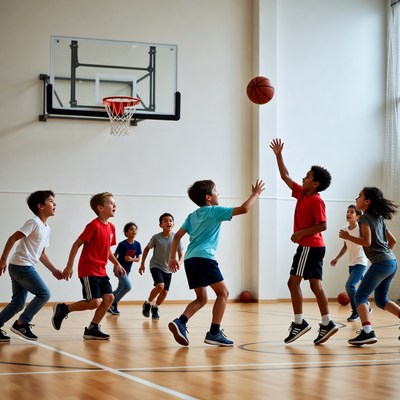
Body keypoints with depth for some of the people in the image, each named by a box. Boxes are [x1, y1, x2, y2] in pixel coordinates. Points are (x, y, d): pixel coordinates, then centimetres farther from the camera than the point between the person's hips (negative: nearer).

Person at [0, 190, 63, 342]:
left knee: (18, 303, 8)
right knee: (44, 294, -10)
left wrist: (54, 270, 19)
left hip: (26, 267, 9)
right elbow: (12, 238, -17)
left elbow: (41, 254, 24)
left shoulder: (46, 228, 17)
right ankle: (21, 324, -4)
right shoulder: (34, 223, -11)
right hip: (21, 265, -9)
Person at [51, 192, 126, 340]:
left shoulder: (111, 227, 9)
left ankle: (92, 329, 10)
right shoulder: (94, 225, -15)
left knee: (109, 298, 0)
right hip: (88, 270, -8)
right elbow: (76, 245, -12)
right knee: (94, 302, -13)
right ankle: (62, 309, 6)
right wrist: (69, 266, -14)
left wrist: (117, 264, 12)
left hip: (101, 271, 8)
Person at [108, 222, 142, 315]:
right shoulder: (122, 244, -16)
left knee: (120, 288, 14)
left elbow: (138, 259, 1)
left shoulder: (137, 244, -3)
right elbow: (115, 255, -7)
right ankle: (114, 304, -2)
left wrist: (132, 259, -19)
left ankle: (109, 305, 30)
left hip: (127, 269, 6)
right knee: (128, 286, -18)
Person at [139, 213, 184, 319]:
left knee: (165, 292, 2)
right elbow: (147, 249, 2)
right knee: (160, 286, -25)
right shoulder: (156, 237, -15)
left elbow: (181, 255, -4)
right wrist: (142, 265, 3)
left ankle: (155, 308, 30)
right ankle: (147, 304, 0)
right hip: (156, 266, -3)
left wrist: (178, 263, -25)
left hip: (168, 269, 3)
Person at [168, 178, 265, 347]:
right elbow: (244, 209, -3)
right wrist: (255, 194, 12)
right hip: (204, 257, -7)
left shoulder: (192, 216, 21)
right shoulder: (215, 211, 2)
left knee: (201, 298, 13)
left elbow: (177, 236, 17)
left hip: (189, 259, 7)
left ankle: (180, 322, -9)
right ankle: (214, 333, -6)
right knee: (223, 292, 2)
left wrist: (172, 257, 20)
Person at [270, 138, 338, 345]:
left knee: (294, 281, -8)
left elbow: (322, 225, -19)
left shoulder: (316, 201, -13)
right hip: (313, 246, 9)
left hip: (309, 246, -9)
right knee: (315, 284, 6)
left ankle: (299, 323, -7)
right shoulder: (301, 193, 11)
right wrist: (278, 155, 16)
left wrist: (301, 233, -19)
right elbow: (285, 176, 18)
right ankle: (326, 324, 4)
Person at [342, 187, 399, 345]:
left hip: (380, 263, -9)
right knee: (381, 300, 17)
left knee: (360, 296, -7)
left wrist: (347, 236, -5)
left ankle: (367, 332, -22)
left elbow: (367, 242, -15)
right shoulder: (379, 218, 18)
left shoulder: (365, 218, -6)